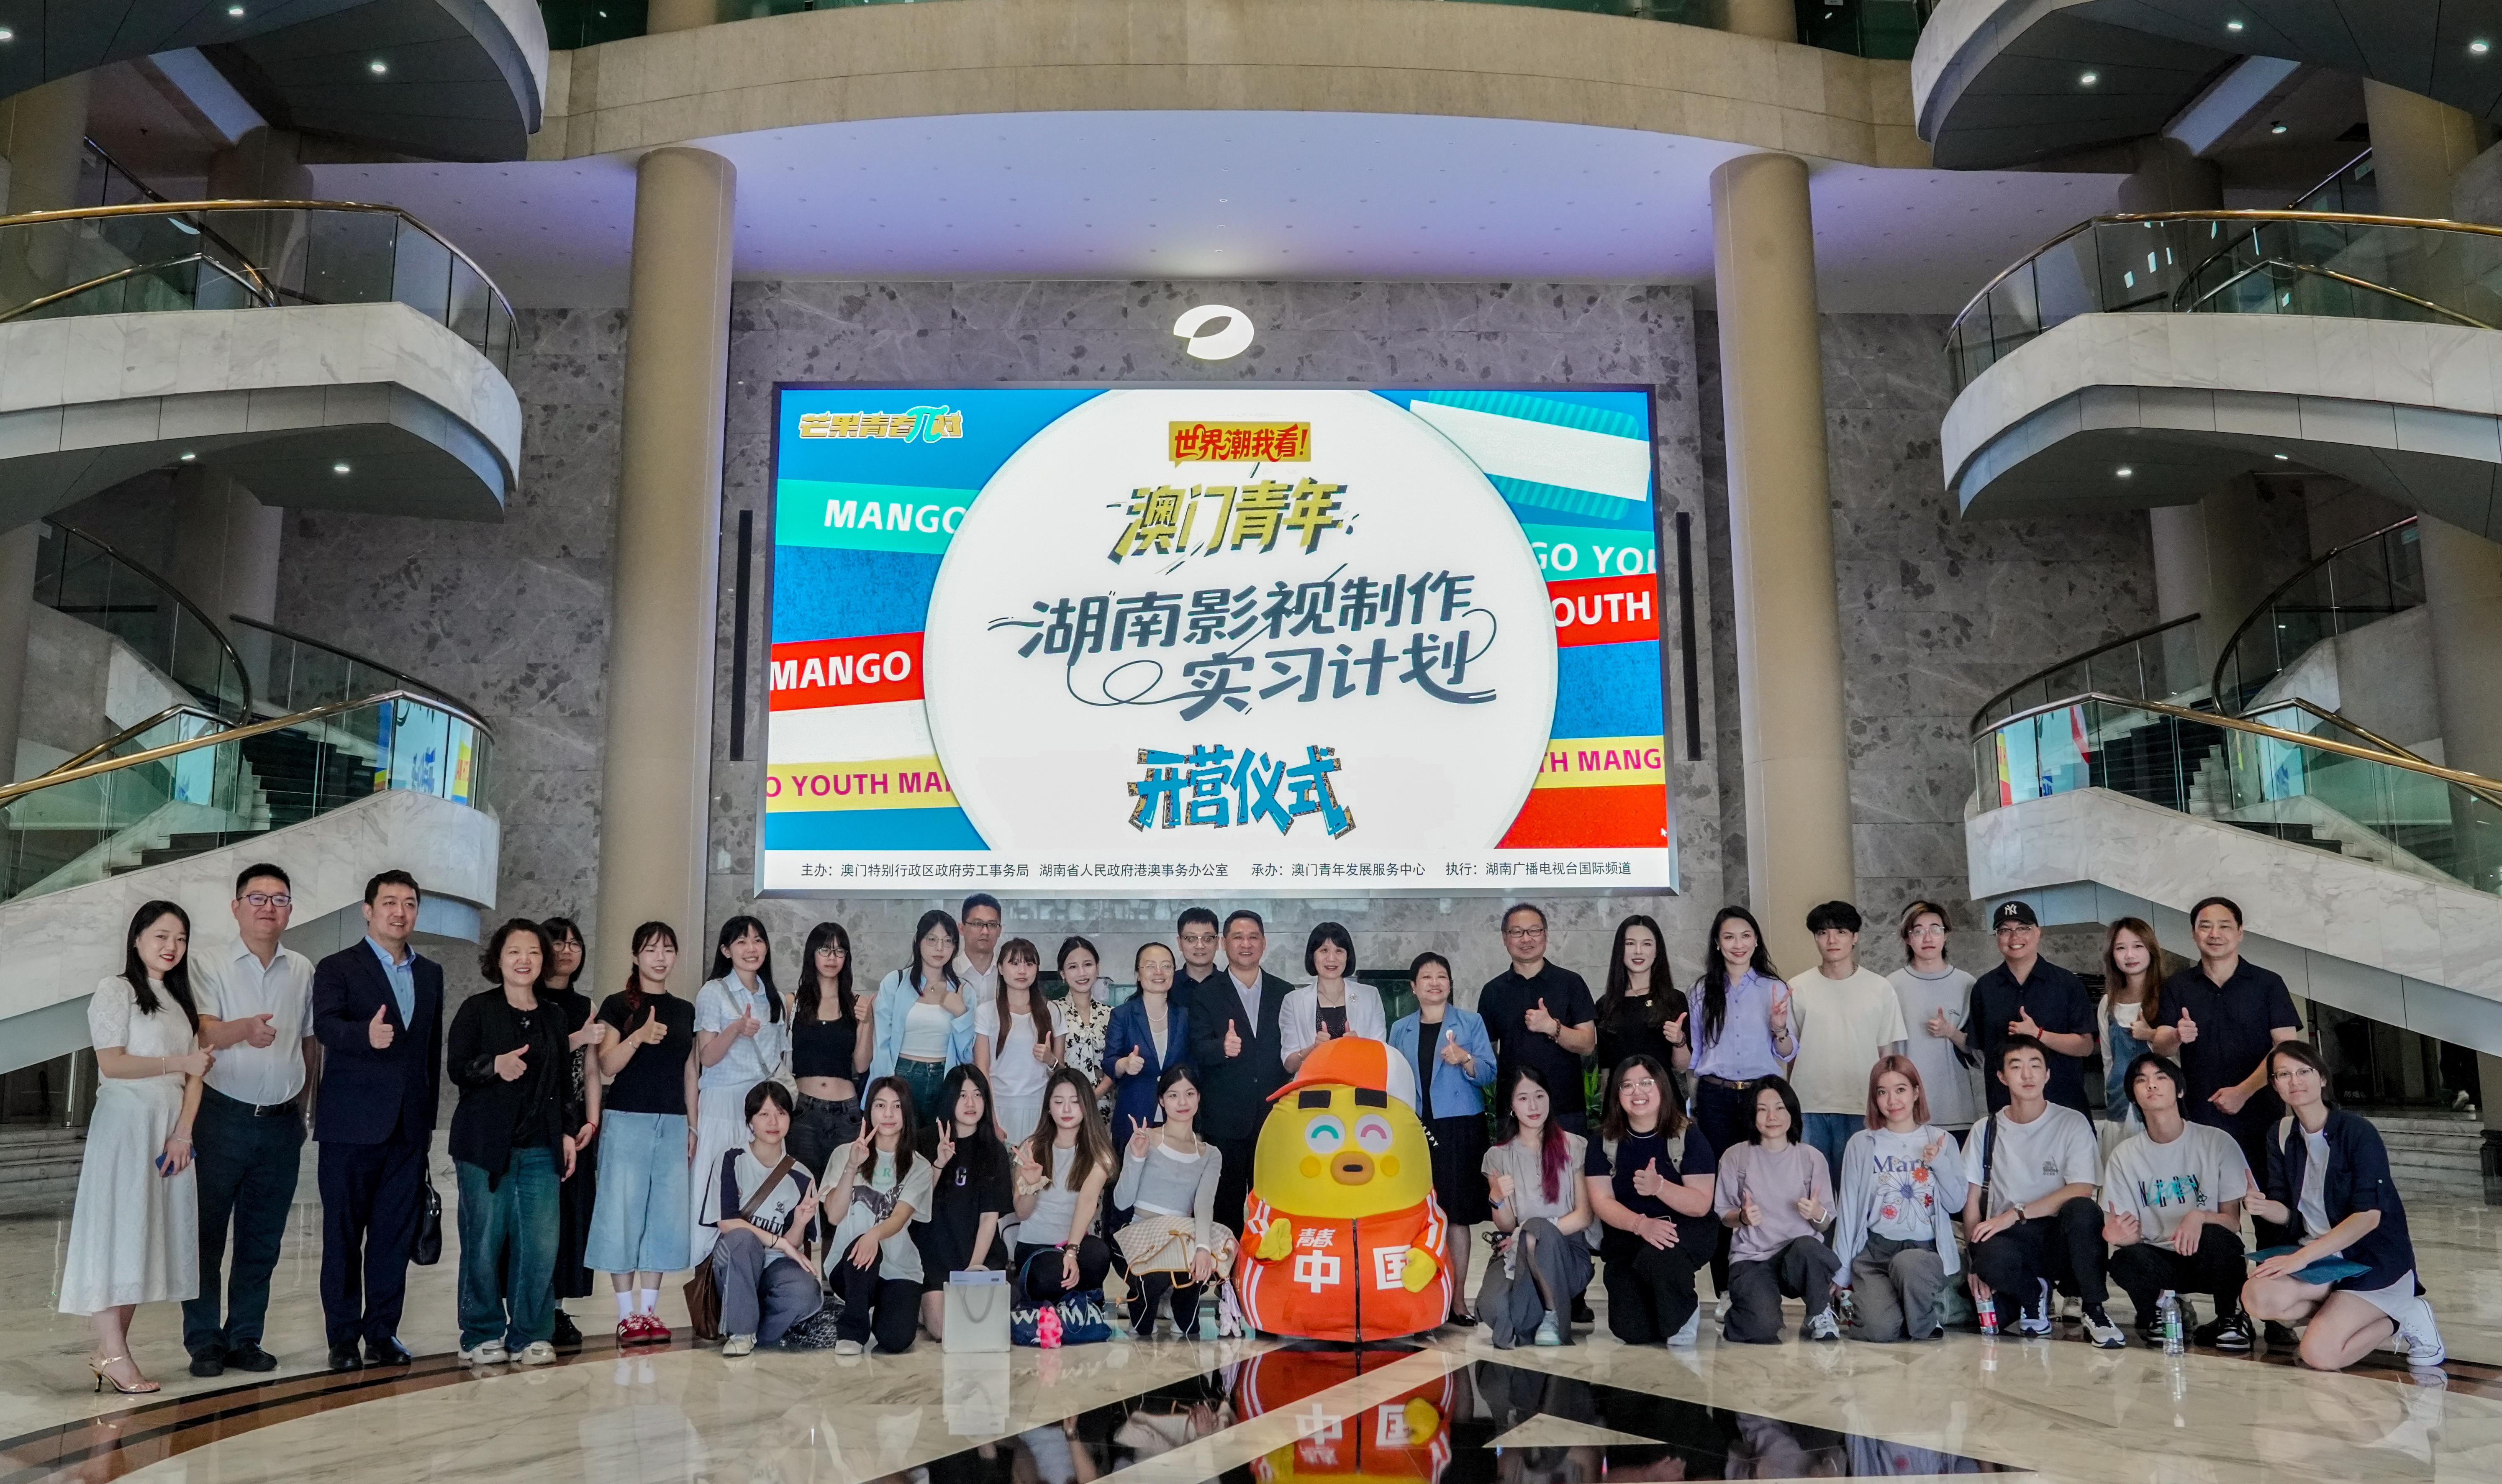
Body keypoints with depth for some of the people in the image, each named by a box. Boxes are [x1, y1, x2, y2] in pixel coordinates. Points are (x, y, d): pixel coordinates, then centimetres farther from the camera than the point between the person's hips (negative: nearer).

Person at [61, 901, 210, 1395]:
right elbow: (111, 1063, -12)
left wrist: (182, 1135, -2)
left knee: (149, 1237, 4)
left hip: (171, 1130, 6)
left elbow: (195, 1075, 10)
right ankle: (114, 1354, -7)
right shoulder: (115, 992, -1)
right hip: (125, 1126, -6)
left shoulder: (181, 1000, 17)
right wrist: (177, 1063, -18)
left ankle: (109, 1349, 9)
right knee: (116, 1232, -7)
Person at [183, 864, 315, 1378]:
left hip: (282, 1123, 4)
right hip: (223, 1118, -3)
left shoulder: (303, 971, 8)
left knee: (262, 1239, 9)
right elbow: (204, 1032, -19)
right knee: (207, 1232, 2)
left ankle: (244, 1338, 19)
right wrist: (245, 1030, -39)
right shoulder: (210, 967, -3)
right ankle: (204, 1341, 11)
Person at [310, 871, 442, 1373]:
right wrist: (366, 1035, -40)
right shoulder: (337, 968, 0)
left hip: (409, 1125, 4)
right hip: (352, 1124, -4)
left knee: (396, 1234, 6)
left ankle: (383, 1332, 15)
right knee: (344, 1232, 3)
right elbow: (326, 1026, -19)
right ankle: (343, 1337, 11)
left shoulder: (430, 974, 15)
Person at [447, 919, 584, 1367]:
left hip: (541, 1148, 3)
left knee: (541, 1245, -2)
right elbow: (457, 1067, -3)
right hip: (486, 1145, -3)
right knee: (484, 1243, -1)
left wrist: (568, 1131, 12)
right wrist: (495, 1066, -21)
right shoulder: (477, 1010, 3)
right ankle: (483, 1335, 14)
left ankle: (531, 1334, 11)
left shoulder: (554, 1017, 15)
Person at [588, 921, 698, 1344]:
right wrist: (639, 1037, -25)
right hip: (628, 1120, -4)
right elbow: (607, 1066, -9)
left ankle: (649, 1310, 11)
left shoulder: (685, 1011, 13)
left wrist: (693, 1127, 11)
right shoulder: (618, 1005, 0)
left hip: (673, 1124, 4)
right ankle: (627, 1314, 4)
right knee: (623, 1213, -3)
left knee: (666, 1214, 4)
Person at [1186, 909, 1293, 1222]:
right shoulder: (1205, 995, 4)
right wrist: (1222, 1048, -25)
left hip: (1274, 1116, 2)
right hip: (1225, 1120, -1)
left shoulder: (1285, 994, 10)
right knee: (1226, 1202, 2)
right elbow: (1198, 1051, -5)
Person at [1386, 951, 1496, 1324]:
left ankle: (1457, 1298, 4)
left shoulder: (1470, 1022, 4)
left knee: (1456, 1213, -2)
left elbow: (1489, 1074, -3)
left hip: (1460, 1128, -2)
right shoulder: (1400, 1030, 12)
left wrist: (1465, 1060, -21)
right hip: (1414, 1130, 2)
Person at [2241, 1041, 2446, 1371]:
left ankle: (2404, 1318, 4)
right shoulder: (2281, 1135, 4)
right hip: (2320, 1254, 5)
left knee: (2319, 1353, -23)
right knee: (2257, 1297, -27)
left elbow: (2369, 1216, -19)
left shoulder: (2358, 1132, -14)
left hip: (2376, 1260, -5)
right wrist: (2263, 1207, -20)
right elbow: (2287, 1212, 5)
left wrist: (2302, 1258, -24)